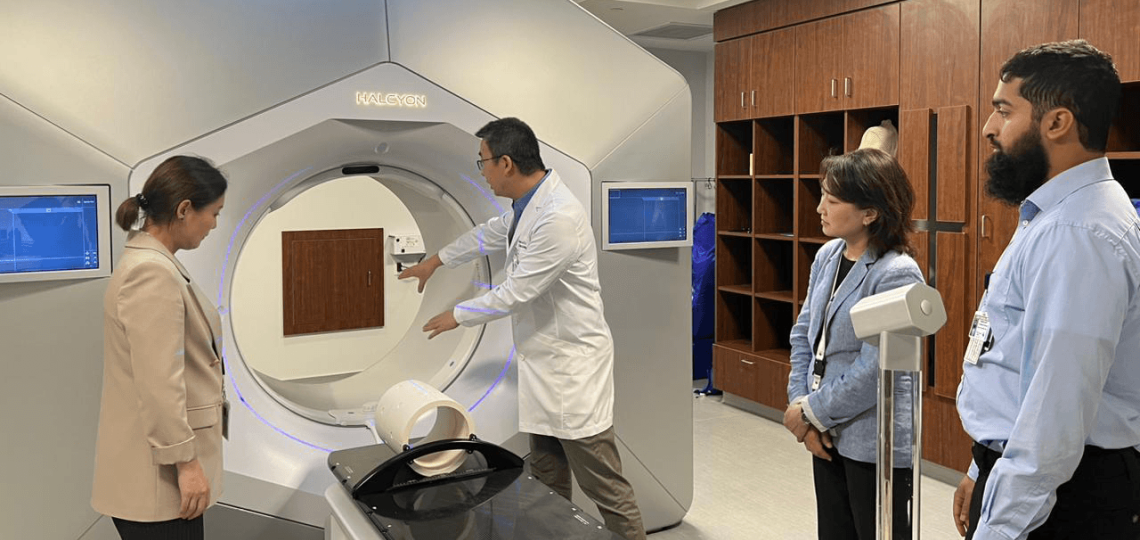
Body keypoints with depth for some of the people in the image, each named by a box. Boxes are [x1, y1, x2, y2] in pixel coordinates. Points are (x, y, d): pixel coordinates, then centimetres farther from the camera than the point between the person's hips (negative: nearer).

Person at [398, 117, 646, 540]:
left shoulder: (558, 217, -25)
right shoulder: (528, 203, 6)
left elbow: (515, 292, -20)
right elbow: (490, 234, 27)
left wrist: (458, 316, -4)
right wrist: (436, 261, 37)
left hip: (573, 362, -10)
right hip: (543, 359, 10)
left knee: (603, 484, -2)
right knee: (547, 477, 19)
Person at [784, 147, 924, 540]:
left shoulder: (897, 275, -19)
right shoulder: (827, 256, 2)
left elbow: (874, 370, -22)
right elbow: (803, 333, 6)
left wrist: (812, 413, -13)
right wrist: (801, 406, -4)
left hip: (876, 444, -7)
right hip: (827, 435, 7)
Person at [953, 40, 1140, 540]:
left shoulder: (1077, 235, -23)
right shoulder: (1052, 218, 11)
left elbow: (1057, 410, -27)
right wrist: (983, 473, 19)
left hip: (1053, 499, -9)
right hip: (1014, 476, 9)